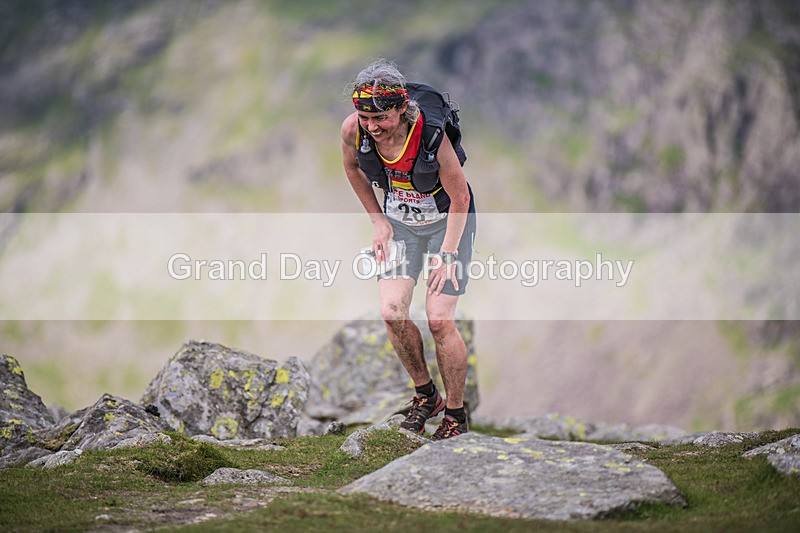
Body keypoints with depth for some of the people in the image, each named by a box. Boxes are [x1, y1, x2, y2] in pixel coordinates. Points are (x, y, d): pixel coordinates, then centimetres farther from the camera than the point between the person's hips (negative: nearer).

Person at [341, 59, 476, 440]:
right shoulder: (353, 130, -20)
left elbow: (460, 198, -20)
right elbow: (352, 167, 4)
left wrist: (446, 254, -18)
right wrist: (378, 220, 3)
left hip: (447, 221, -4)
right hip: (399, 221, 4)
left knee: (439, 319, -12)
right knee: (392, 312, -11)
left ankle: (456, 414, 6)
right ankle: (425, 393, 13)